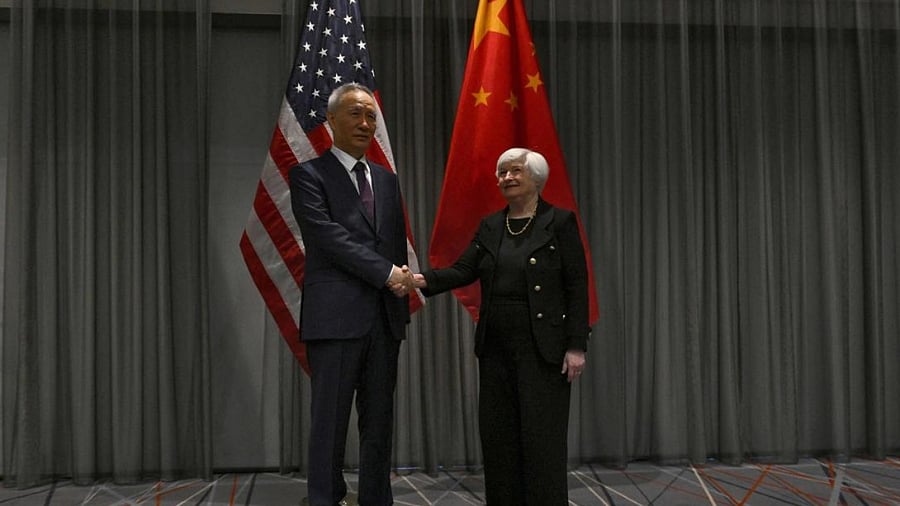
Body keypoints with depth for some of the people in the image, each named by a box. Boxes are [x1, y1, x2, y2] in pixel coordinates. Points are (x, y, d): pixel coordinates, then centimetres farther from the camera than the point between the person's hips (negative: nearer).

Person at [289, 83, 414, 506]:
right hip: (336, 318, -5)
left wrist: (402, 296, 9)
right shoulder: (309, 175, -1)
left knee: (379, 423, 10)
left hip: (385, 320, 6)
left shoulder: (387, 180, 17)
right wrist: (388, 273, -15)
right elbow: (330, 235, -12)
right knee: (330, 423, -2)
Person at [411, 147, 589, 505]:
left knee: (542, 438, -3)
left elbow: (577, 286, -6)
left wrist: (576, 345, -12)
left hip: (543, 349, -5)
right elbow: (463, 271, 3)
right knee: (498, 436, 8)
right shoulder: (490, 227, 12)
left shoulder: (560, 222, -3)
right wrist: (426, 279, -17)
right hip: (495, 348, 5)